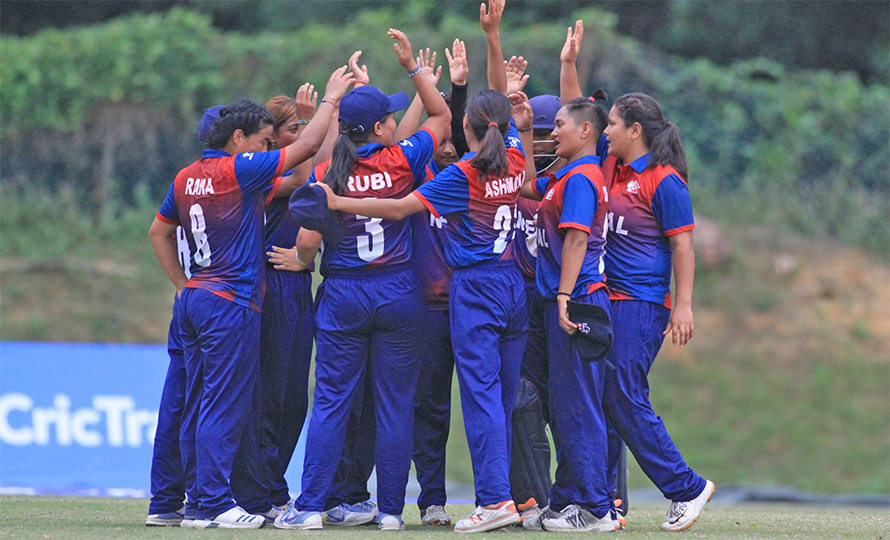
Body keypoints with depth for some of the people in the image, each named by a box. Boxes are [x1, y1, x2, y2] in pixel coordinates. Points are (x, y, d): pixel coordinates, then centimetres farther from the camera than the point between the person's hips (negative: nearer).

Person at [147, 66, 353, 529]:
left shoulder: (186, 178, 11)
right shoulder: (237, 171, -12)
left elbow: (158, 233, 22)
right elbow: (308, 146, -9)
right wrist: (331, 99, 3)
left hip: (194, 299, 9)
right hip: (231, 304, -9)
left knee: (198, 405, 9)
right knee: (223, 408, -8)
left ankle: (199, 501, 12)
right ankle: (214, 504, -9)